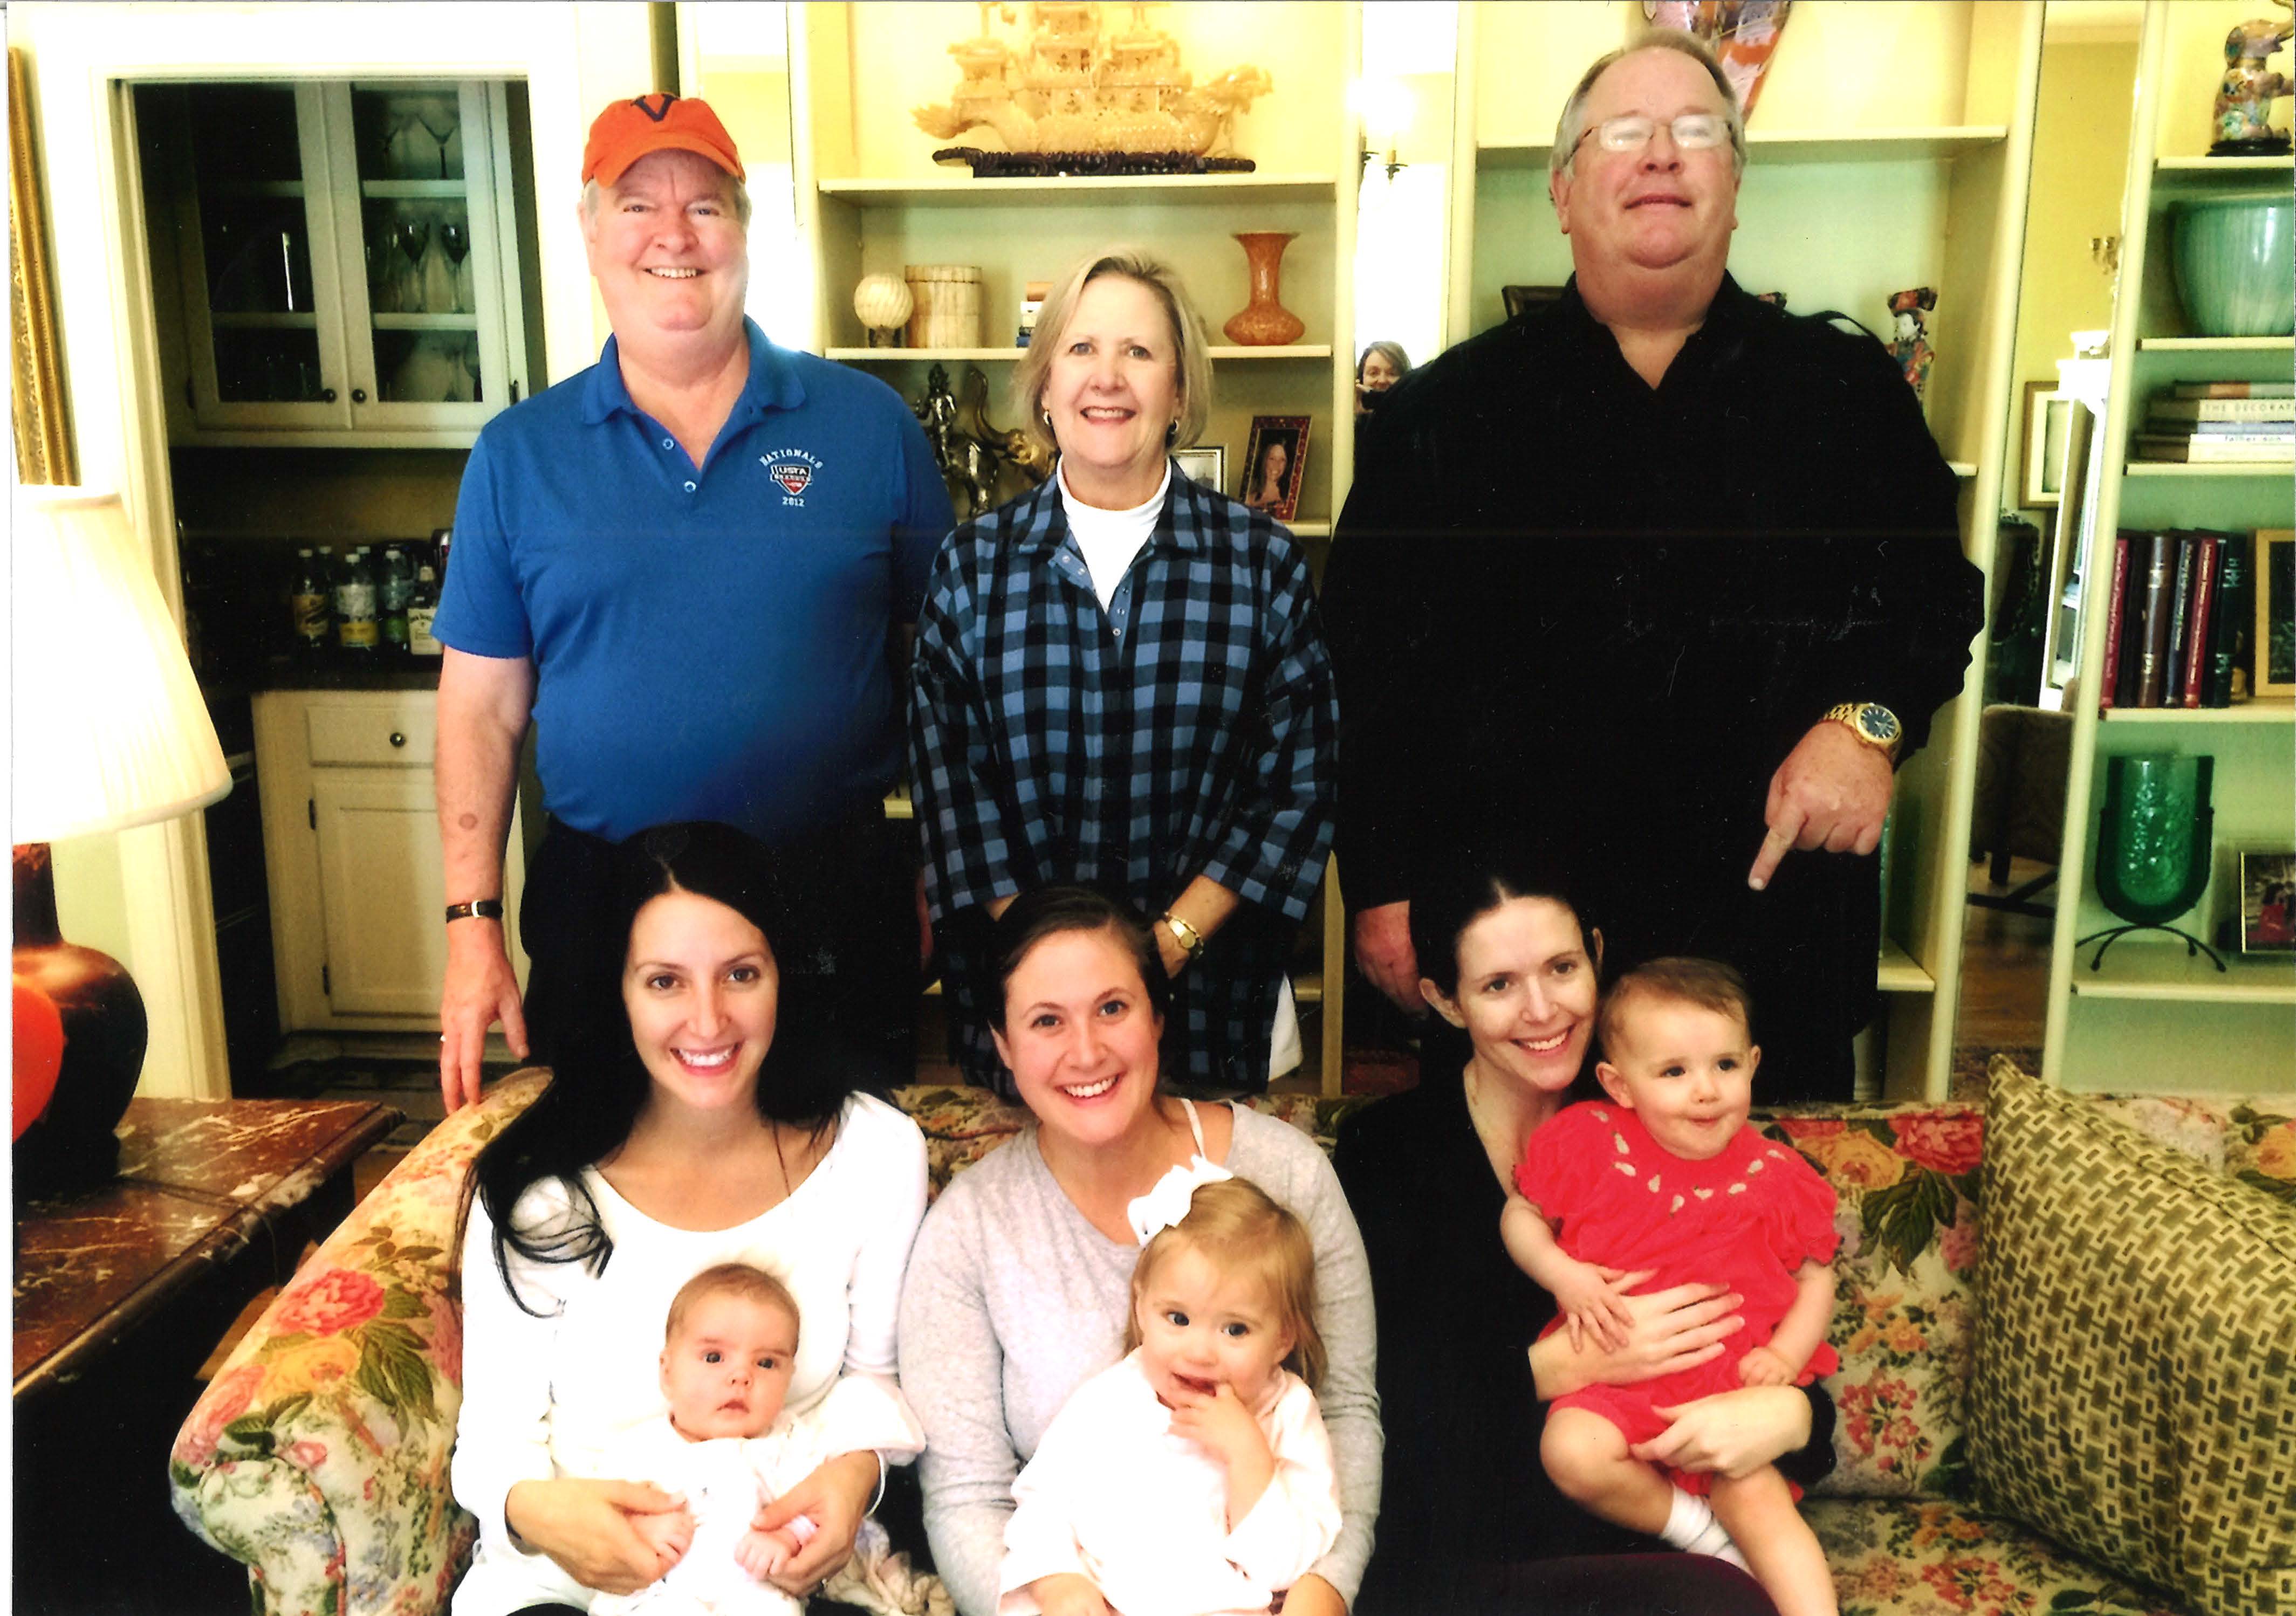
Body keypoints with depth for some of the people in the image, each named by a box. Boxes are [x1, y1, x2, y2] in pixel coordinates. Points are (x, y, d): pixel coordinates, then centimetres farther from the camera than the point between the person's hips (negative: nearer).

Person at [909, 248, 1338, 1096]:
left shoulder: (1262, 563, -1)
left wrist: (1171, 942, -11)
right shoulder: (972, 565, 1)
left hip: (1210, 992, 0)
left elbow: (1300, 781, -3)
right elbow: (947, 776, -1)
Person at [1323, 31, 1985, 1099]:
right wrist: (1381, 887, -2)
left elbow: (1937, 599, 14)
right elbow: (1366, 660, 2)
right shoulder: (1446, 409, 4)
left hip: (1772, 935, 2)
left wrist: (1869, 721, -7)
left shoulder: (1851, 391, 8)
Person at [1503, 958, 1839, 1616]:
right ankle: (1698, 1530, -5)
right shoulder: (1589, 1146, -5)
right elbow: (1520, 1216, 6)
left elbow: (1815, 1278, 8)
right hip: (1619, 1382, 0)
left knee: (1757, 1500, -19)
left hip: (1734, 1388, 1)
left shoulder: (1773, 1177, -1)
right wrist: (1564, 1276, -13)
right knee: (1573, 1451, -27)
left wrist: (1785, 1355, -9)